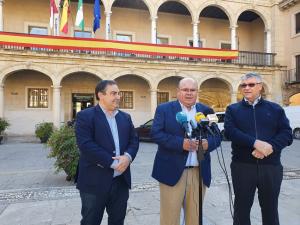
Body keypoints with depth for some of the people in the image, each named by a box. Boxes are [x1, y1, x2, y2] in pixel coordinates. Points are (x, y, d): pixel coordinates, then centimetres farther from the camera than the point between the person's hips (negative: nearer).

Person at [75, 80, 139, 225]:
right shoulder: (85, 116, -7)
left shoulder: (125, 117, 12)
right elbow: (86, 145, -18)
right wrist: (112, 163, -19)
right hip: (95, 181, -5)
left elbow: (134, 140, 9)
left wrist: (128, 156, -13)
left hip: (121, 180, 6)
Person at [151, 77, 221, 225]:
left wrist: (208, 143, -15)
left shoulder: (207, 111, 10)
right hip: (172, 171, -3)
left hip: (199, 172, 4)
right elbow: (156, 134, -11)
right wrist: (181, 143, -21)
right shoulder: (164, 109, 0)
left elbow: (217, 136, 8)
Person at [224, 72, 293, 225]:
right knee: (241, 207, 12)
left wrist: (270, 147, -19)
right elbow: (229, 131, -11)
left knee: (270, 208, 15)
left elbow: (287, 135, 0)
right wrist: (256, 143, -22)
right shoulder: (232, 109, 5)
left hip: (271, 167, 2)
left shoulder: (275, 109, 8)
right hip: (242, 167, -1)